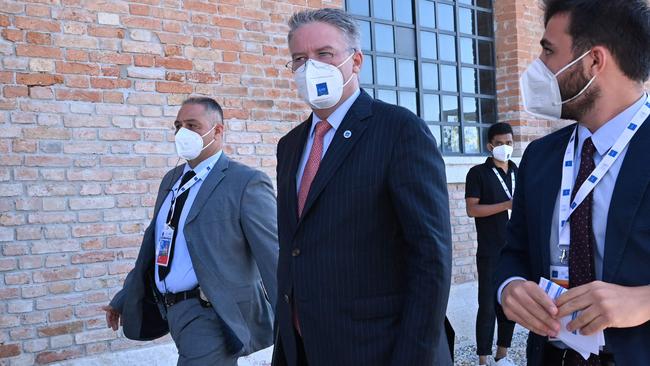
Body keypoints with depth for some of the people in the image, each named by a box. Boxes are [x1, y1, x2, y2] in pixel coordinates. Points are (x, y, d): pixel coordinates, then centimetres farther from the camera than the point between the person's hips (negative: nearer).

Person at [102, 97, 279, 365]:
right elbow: (153, 242, 21)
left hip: (212, 314, -7)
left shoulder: (246, 183, -11)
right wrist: (124, 298, 24)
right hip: (172, 310, 7)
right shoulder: (171, 179, 13)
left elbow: (273, 256, -13)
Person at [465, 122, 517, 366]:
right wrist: (507, 205, -19)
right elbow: (472, 209, -12)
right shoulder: (478, 173, -3)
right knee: (488, 306, -2)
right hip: (490, 253, -5)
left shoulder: (518, 173, 12)